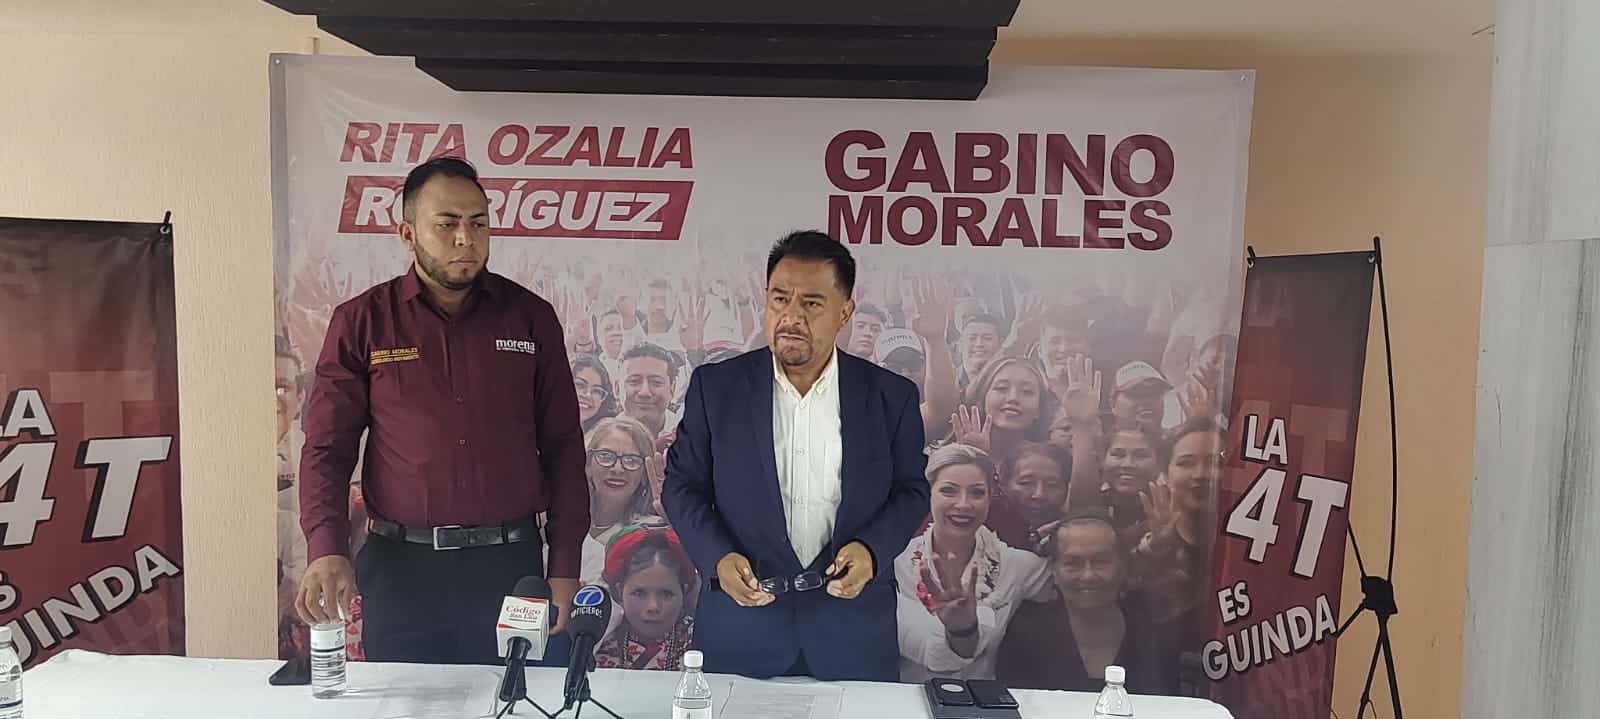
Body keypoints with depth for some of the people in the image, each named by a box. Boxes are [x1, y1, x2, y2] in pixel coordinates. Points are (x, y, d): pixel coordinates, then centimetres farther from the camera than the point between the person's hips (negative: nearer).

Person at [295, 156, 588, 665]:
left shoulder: (530, 317, 2)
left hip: (509, 564, 1)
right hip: (398, 569, 0)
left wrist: (564, 569, 0)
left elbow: (562, 448, 4)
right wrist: (328, 551, -17)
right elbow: (327, 448, 0)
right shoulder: (362, 322, 1)